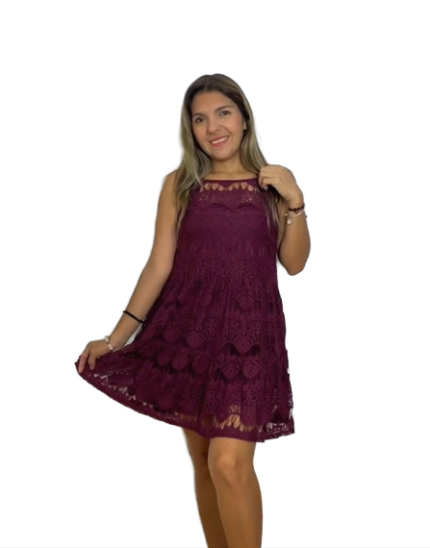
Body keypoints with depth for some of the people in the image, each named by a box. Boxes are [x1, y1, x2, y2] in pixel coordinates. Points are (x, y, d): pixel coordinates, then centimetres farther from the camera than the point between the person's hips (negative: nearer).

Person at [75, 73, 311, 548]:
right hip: (187, 329, 2)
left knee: (229, 463, -15)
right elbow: (159, 265, 3)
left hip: (249, 334, -2)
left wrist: (295, 202, -10)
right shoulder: (179, 185, 5)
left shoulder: (272, 183, 5)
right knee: (202, 461, 10)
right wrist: (116, 337, -2)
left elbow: (294, 263, 4)